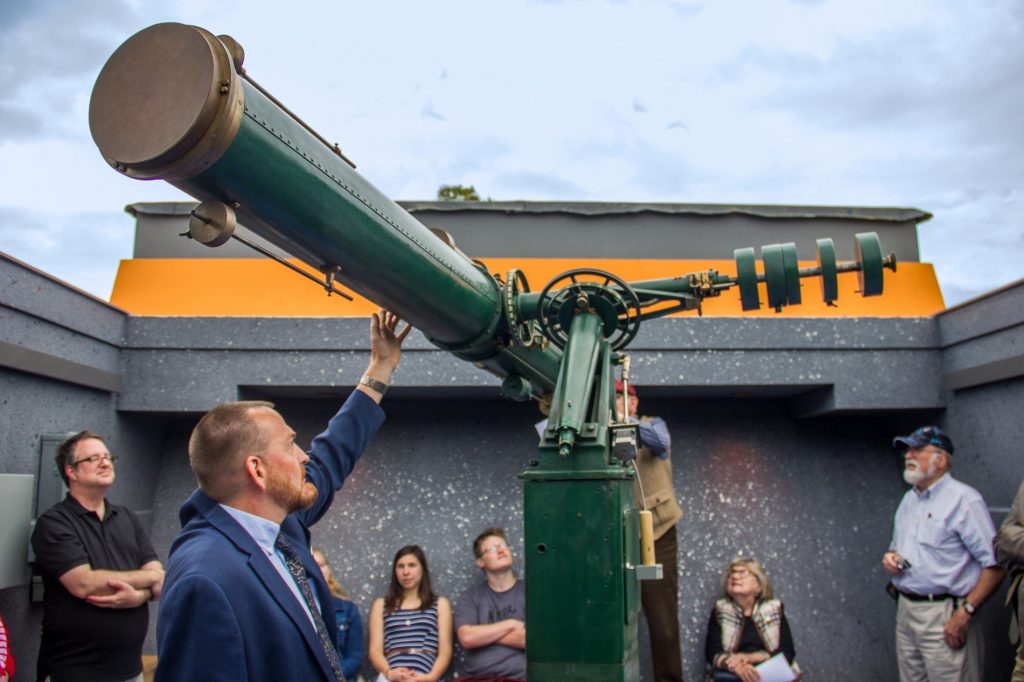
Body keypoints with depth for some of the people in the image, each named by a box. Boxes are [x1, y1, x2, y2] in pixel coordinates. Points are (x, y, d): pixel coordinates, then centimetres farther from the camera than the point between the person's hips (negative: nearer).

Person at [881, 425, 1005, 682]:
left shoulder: (963, 499, -12)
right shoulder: (909, 498, 14)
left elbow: (995, 564, -17)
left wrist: (966, 612, -21)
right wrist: (890, 557, 4)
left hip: (943, 614, -7)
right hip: (905, 609, 8)